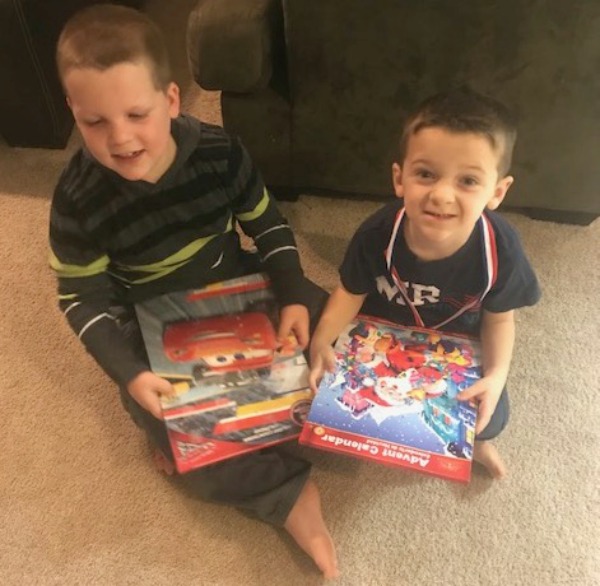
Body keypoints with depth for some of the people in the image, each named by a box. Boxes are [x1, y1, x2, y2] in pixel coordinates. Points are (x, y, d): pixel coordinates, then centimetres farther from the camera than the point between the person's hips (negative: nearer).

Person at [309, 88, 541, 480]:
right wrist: (323, 340, -31)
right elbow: (351, 291, -16)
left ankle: (478, 442, 40)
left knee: (491, 416, 0)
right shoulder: (378, 235, -35)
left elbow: (498, 318, -14)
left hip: (458, 345, 0)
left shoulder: (500, 250, -33)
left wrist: (496, 374, -28)